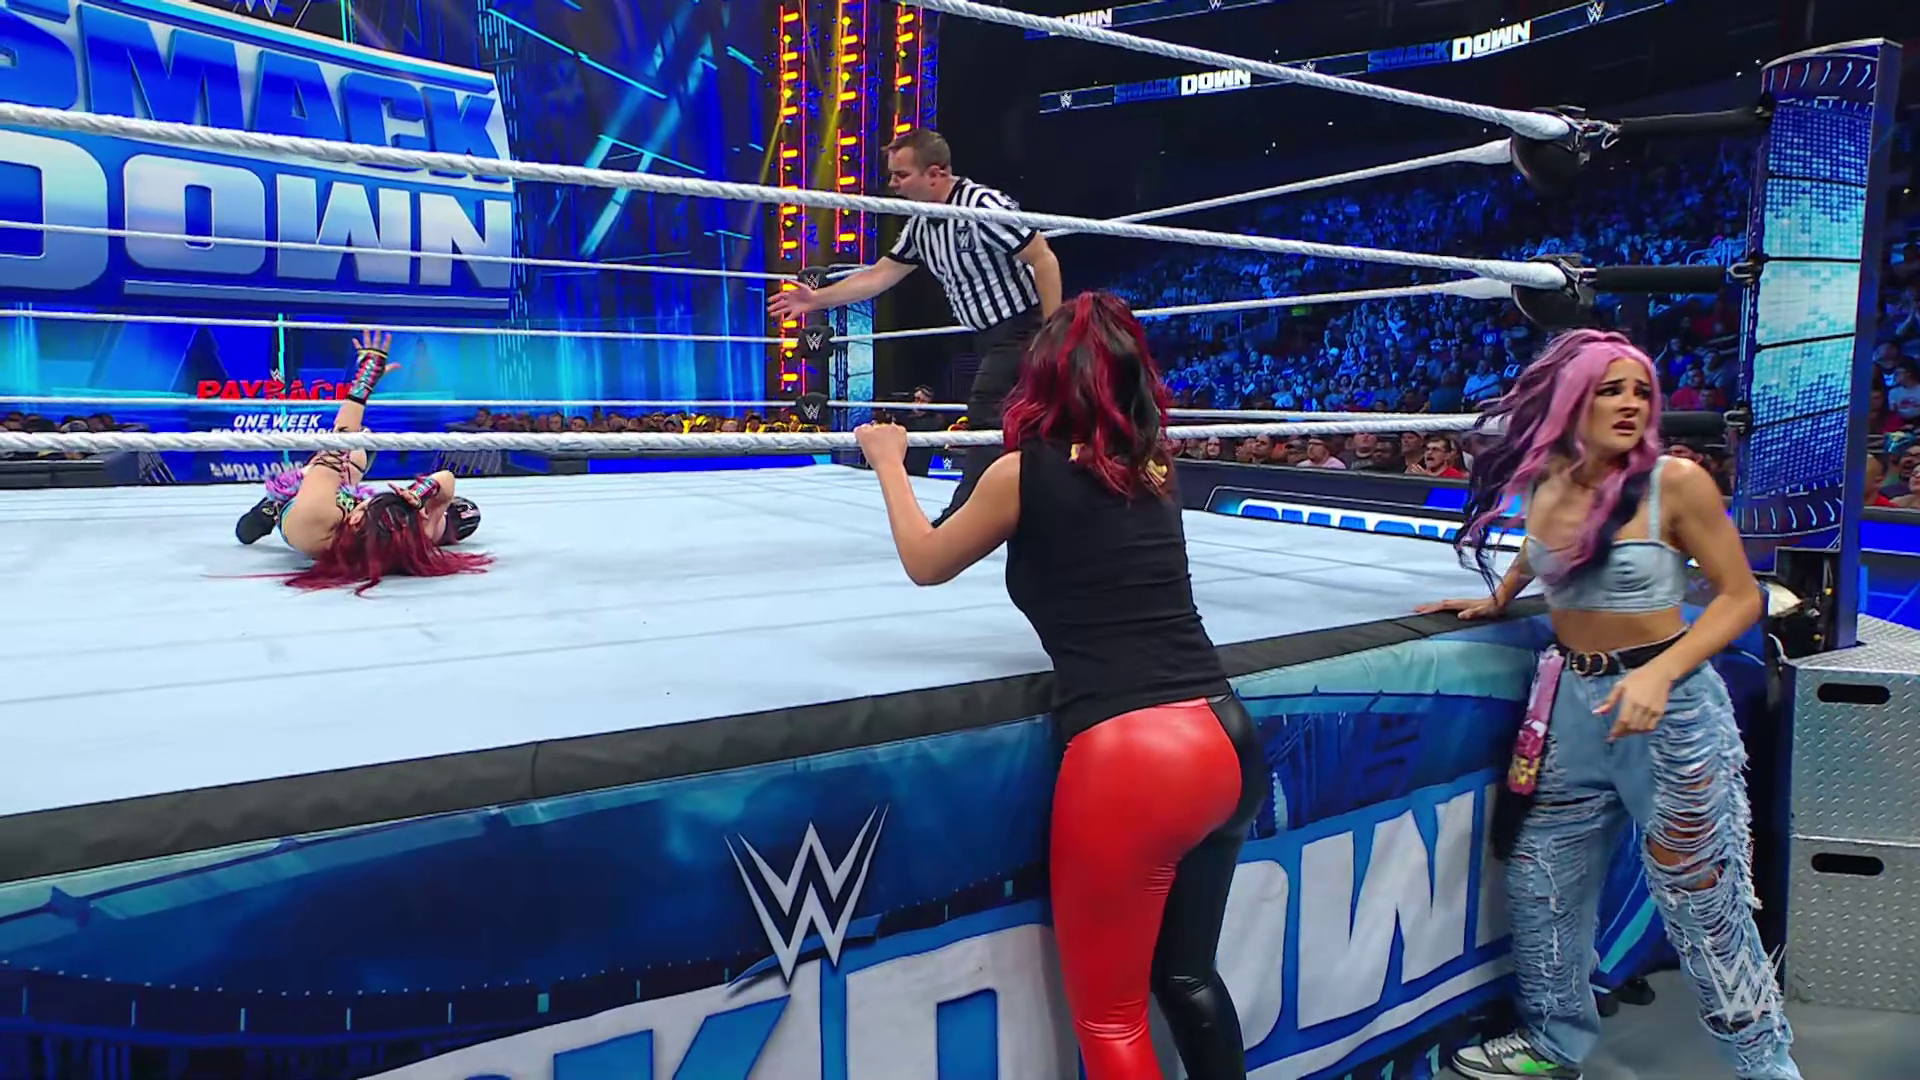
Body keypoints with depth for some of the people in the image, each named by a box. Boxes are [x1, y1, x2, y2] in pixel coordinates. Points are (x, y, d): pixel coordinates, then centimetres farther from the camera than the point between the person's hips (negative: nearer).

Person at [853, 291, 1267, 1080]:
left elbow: (925, 564, 16)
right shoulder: (1154, 471, 14)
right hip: (1229, 740, 7)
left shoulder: (1025, 473, -1)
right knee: (1187, 974, 24)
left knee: (1109, 1016, 12)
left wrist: (889, 463, 31)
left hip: (1130, 754, -6)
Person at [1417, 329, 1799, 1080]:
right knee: (1540, 878, 14)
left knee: (1701, 902, 4)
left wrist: (1660, 673, -25)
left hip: (1668, 704, -5)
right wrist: (1497, 599, 20)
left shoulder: (1674, 483, -16)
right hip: (1569, 697, 6)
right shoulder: (1541, 481, -1)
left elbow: (1740, 595, -14)